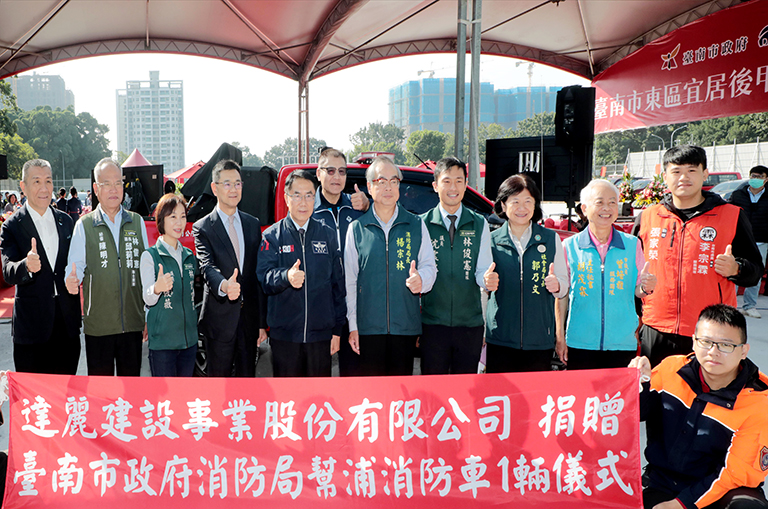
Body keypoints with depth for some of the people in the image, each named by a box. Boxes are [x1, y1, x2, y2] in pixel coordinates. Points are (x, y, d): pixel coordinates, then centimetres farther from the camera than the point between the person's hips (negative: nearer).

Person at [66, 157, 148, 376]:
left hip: (133, 321, 2)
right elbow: (76, 266, 2)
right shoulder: (84, 225, 3)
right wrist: (72, 279, -23)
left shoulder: (137, 222, 9)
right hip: (98, 323, -1)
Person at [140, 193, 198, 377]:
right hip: (162, 340, -5)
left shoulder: (189, 256, 11)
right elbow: (148, 299, -13)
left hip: (189, 339, 5)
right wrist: (157, 288, -32)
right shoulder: (150, 256, -5)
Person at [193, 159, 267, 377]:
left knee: (247, 375, 12)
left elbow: (259, 276, 9)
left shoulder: (253, 224, 10)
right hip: (220, 319, -3)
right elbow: (207, 266, -17)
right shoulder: (202, 228, -2)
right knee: (219, 377, 6)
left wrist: (262, 322, 6)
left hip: (249, 318, 4)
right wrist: (224, 286, -41)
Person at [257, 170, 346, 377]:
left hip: (321, 333, 2)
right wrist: (286, 276, -32)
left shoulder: (328, 235, 8)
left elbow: (338, 284, 9)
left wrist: (337, 329, 5)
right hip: (284, 334, -1)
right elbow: (264, 277, -10)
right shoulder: (272, 236, 3)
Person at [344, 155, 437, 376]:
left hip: (406, 325, 1)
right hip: (368, 326, 0)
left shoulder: (416, 225, 7)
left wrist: (421, 279, -16)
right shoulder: (356, 228, 5)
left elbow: (429, 265, 9)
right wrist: (352, 325, 2)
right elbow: (349, 280, 6)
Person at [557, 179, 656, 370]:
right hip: (580, 343, -1)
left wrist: (645, 288, -14)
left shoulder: (632, 244, 4)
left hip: (623, 344, 1)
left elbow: (637, 290, 9)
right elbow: (562, 294, 3)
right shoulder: (569, 246, -1)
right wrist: (560, 336, 1)